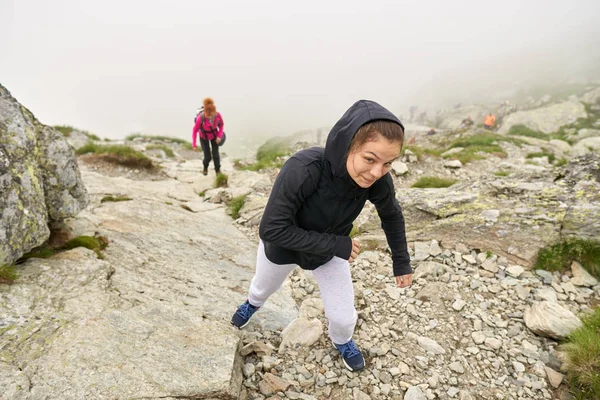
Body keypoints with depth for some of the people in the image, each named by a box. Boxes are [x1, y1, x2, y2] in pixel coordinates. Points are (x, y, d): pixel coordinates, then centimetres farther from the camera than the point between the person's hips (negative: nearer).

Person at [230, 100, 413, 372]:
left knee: (343, 317, 9)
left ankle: (341, 339, 48)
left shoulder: (378, 180, -28)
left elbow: (392, 215, -6)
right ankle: (253, 303, 68)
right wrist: (337, 245, -35)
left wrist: (402, 261, 1)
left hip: (329, 249, 2)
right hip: (282, 245, -1)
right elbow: (272, 229, -36)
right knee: (263, 287, 29)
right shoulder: (302, 169, -43)